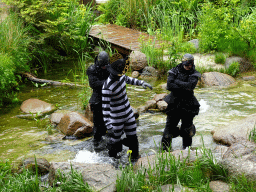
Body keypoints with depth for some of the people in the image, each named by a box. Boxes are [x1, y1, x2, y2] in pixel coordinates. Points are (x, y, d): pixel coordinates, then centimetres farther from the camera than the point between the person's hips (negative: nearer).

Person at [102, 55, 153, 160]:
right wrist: (108, 125, -30)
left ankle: (134, 156, 35)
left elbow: (127, 79, 21)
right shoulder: (107, 88, -28)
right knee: (115, 138, 11)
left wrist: (142, 83, 14)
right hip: (117, 118, -7)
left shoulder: (120, 77, -5)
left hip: (128, 113, 7)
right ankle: (112, 156, 38)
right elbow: (105, 107, -27)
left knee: (132, 137, 15)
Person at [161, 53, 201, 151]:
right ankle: (165, 149, 10)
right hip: (174, 104, 0)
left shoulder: (194, 74, 0)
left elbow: (190, 85, -19)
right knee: (169, 127, -1)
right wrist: (184, 88, -17)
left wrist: (177, 82, -14)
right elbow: (169, 86, -14)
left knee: (187, 129, 9)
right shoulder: (174, 71, 0)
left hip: (188, 105, 0)